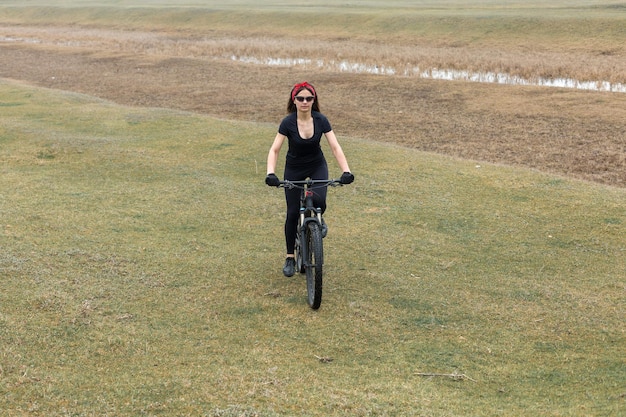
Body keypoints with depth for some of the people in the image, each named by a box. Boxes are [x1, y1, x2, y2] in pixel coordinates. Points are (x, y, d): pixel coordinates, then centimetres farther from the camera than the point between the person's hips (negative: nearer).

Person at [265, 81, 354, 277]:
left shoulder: (321, 120, -18)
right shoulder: (288, 122, -21)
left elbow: (335, 147, -21)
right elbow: (274, 150, -22)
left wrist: (346, 171, -34)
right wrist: (271, 173, -39)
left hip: (317, 166, 1)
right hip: (294, 169, -1)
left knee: (319, 201, -25)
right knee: (292, 213, -2)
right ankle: (290, 257, 13)